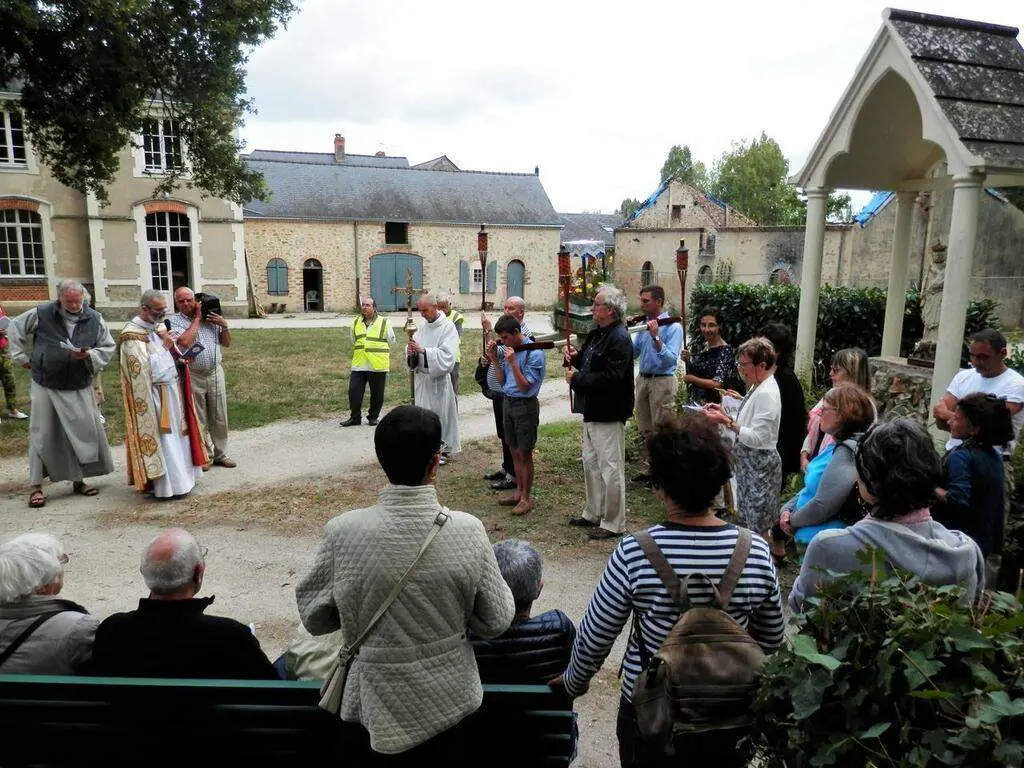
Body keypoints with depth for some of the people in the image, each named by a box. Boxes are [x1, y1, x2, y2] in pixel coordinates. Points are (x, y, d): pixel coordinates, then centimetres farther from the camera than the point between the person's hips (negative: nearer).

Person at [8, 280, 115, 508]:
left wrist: (88, 355, -15)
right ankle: (36, 487, 10)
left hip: (79, 389, 2)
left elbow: (108, 347, 3)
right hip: (46, 387, -1)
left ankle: (79, 480, 18)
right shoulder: (41, 314, -3)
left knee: (86, 432, 2)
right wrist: (21, 357, 8)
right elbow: (15, 328, 12)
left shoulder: (94, 319, 0)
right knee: (42, 435, 2)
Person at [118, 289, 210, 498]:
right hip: (154, 394, -8)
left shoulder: (160, 327, 11)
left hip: (172, 391, 8)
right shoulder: (132, 334, -13)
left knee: (177, 433, 13)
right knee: (162, 439, -4)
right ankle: (167, 484, 2)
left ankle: (181, 476, 22)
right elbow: (141, 367, -20)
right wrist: (164, 347, -19)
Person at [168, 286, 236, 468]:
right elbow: (185, 341, -21)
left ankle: (221, 454, 20)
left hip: (215, 373, 4)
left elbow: (226, 343, 14)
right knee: (197, 420, 4)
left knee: (220, 417, 9)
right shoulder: (175, 321, -2)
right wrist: (197, 318, -11)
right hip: (192, 376, -3)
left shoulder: (210, 317, 10)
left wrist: (224, 325, -4)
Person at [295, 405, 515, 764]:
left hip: (381, 703, 1)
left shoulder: (342, 532, -21)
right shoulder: (468, 531, -20)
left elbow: (313, 616, -6)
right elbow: (496, 621, -9)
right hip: (451, 698, 0)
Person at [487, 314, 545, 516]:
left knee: (524, 454, 2)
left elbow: (525, 387, -18)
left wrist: (513, 363, -25)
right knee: (515, 452, 15)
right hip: (508, 402, 7)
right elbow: (502, 382, 9)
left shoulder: (534, 354, -16)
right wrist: (495, 359, -2)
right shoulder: (508, 349, 5)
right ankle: (519, 492, 27)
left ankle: (527, 498, 14)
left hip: (525, 405, -7)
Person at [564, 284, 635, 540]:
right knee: (591, 463, 20)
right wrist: (574, 358, 2)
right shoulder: (596, 334, 12)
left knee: (610, 468, 0)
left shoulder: (619, 339, -19)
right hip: (591, 410, 11)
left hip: (608, 413, -10)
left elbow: (611, 377, -27)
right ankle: (593, 513, 34)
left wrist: (577, 378, -20)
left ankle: (613, 523, 11)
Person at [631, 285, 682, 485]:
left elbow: (670, 359, -22)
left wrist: (656, 337, -29)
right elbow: (633, 353, 12)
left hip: (662, 381, -8)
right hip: (643, 379, 8)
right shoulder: (644, 324, 11)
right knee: (645, 430, 15)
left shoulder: (672, 327, -11)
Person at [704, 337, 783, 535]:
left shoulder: (766, 394, -22)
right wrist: (724, 414, 2)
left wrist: (726, 422, -25)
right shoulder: (757, 387, 8)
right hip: (748, 462, 10)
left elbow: (757, 438, -25)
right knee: (748, 520, 19)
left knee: (758, 526, 2)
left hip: (759, 465, -10)